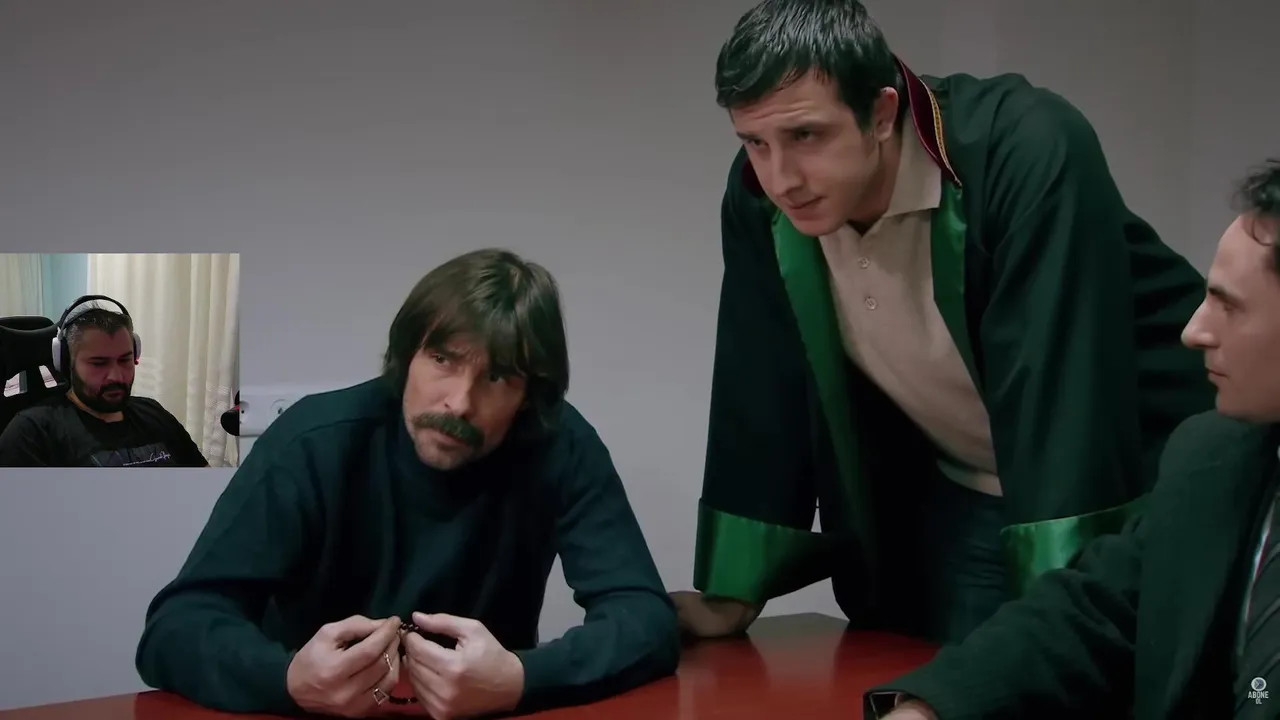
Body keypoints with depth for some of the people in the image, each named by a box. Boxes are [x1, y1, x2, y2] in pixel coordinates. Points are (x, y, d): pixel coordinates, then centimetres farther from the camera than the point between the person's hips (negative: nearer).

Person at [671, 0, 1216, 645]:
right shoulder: (759, 203, -14)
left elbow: (1059, 402, -36)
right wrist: (730, 595, -3)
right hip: (952, 500, 5)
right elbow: (762, 402, -5)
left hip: (1142, 480, -4)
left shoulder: (1029, 153, -31)